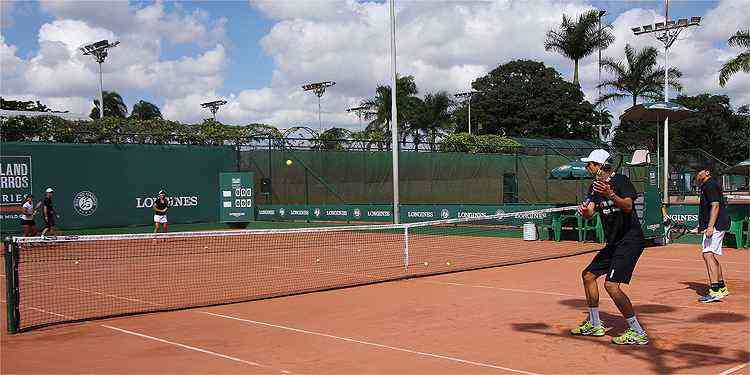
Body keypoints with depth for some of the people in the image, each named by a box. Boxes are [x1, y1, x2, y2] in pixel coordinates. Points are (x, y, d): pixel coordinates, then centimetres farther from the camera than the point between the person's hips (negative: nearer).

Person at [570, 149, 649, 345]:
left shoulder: (620, 181, -12)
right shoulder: (594, 186, 11)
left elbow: (628, 206, -27)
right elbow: (590, 213, -1)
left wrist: (611, 195, -43)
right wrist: (585, 210, -23)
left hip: (631, 239, -10)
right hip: (614, 242, 10)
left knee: (611, 284, -20)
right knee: (588, 275, 16)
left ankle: (638, 333, -12)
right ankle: (594, 325, 30)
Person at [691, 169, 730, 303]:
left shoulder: (710, 185, -12)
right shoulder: (705, 186, 20)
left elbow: (715, 205, -21)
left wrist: (710, 227, -29)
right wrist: (700, 227, 28)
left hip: (715, 226, -11)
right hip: (715, 226, 11)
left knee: (708, 254, -18)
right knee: (712, 256, 17)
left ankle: (715, 291, -24)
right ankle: (721, 287, 26)